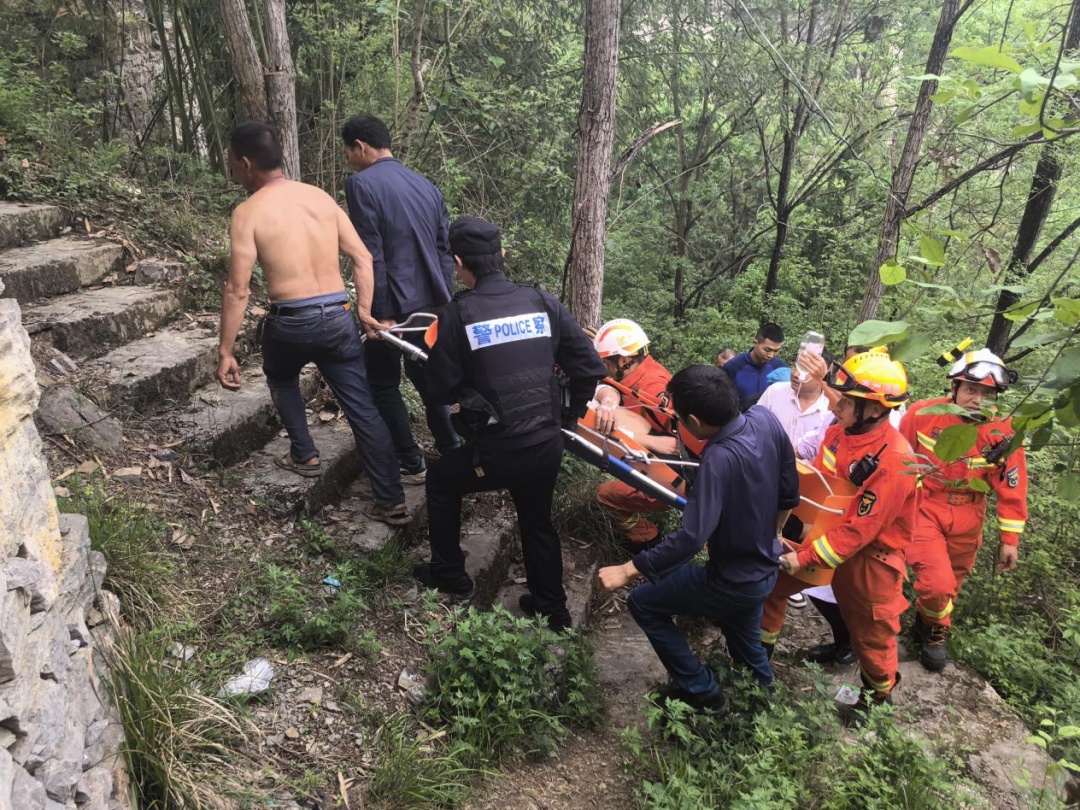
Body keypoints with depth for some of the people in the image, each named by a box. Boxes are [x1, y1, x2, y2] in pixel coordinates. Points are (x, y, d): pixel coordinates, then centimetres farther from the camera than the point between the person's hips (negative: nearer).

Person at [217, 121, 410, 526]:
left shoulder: (248, 212, -4)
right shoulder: (320, 196, 10)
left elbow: (237, 290, -8)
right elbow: (362, 257, 6)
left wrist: (225, 352, -3)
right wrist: (364, 311, 8)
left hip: (291, 323, -3)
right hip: (339, 318, 3)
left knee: (282, 379, 31)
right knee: (363, 410, 6)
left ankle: (304, 455, 36)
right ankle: (391, 501, 7)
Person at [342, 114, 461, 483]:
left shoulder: (361, 184, -11)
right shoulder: (426, 185, 11)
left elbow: (372, 256, -17)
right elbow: (444, 250, 12)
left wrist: (380, 314, -16)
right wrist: (444, 302, 15)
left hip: (395, 307, -7)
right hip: (433, 303, 7)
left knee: (383, 385, 9)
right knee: (427, 377, 22)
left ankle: (410, 463, 15)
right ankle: (451, 451, 29)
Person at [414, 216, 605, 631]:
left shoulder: (458, 313, -9)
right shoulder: (541, 302, -1)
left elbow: (441, 390, -3)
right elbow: (590, 366, -1)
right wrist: (570, 413, 15)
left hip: (496, 452, -3)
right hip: (548, 446, 4)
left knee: (440, 481, 27)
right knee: (538, 521, 28)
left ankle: (449, 575, 37)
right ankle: (551, 610, 37)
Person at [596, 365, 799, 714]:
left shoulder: (720, 459, -36)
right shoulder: (765, 419, -13)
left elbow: (690, 538, -39)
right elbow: (789, 495, 1)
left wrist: (626, 570, -31)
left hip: (732, 583, -8)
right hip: (765, 572, 8)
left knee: (643, 604, 11)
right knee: (747, 646, 31)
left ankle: (700, 690, 21)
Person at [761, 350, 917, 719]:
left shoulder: (893, 461, -30)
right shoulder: (838, 431, -9)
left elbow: (858, 529, -27)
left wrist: (805, 558, -23)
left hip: (869, 555, -6)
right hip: (826, 533, 6)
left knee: (871, 631, 14)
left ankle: (880, 691, 43)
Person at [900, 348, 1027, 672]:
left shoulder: (1003, 432, -13)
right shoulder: (923, 413, -17)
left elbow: (1011, 488, -3)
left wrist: (1010, 539, 0)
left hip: (966, 520, 3)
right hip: (923, 509, -3)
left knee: (950, 584, 18)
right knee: (937, 584, -14)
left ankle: (927, 624, 47)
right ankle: (935, 630, 19)